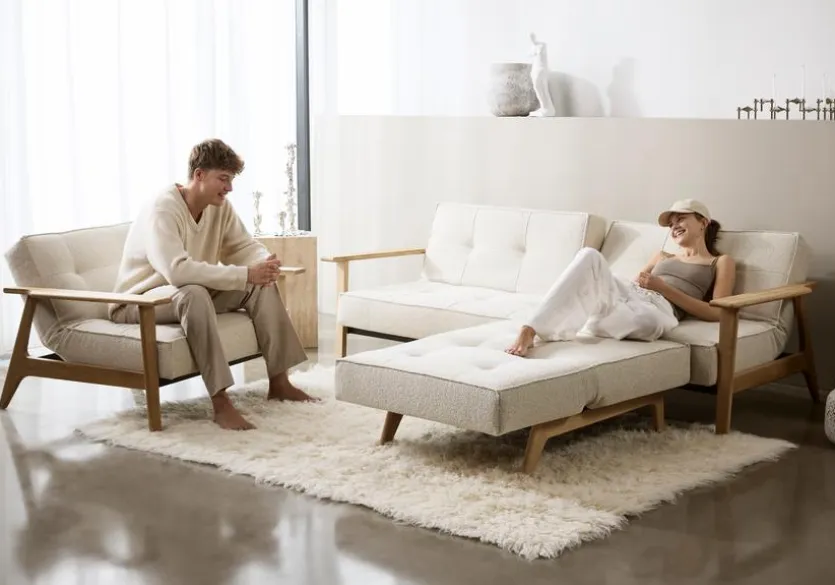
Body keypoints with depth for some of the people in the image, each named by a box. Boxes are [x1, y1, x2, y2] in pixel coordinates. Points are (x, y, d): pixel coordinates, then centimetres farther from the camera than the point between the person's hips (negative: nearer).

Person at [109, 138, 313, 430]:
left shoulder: (220, 206, -2)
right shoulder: (162, 210, -26)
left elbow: (246, 247, 4)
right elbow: (177, 270, -40)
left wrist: (265, 263, -22)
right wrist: (244, 275, -40)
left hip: (194, 293, 8)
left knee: (262, 285, -10)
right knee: (194, 294, -39)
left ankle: (278, 381, -6)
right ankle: (220, 402, -40)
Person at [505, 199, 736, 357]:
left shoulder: (722, 262, 21)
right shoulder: (662, 257, 38)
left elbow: (717, 313, 5)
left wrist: (664, 288, -2)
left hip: (658, 307, -4)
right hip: (624, 295, 5)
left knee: (648, 321, -46)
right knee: (590, 255, -29)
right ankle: (529, 330, -40)